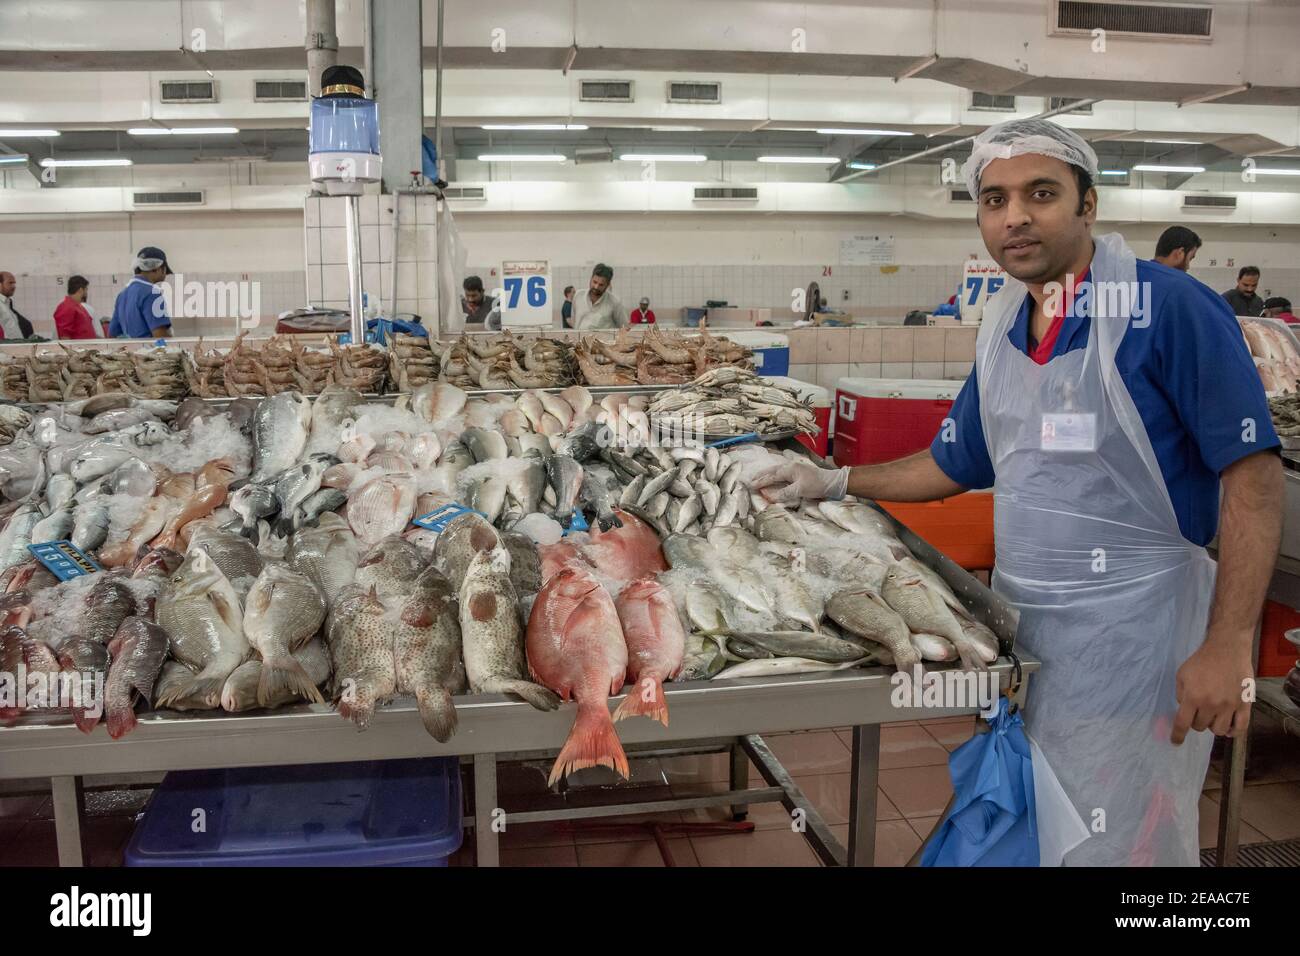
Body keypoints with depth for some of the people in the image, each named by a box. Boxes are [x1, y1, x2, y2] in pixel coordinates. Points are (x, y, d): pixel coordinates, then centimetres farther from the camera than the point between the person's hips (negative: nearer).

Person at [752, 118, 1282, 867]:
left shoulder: (1169, 308, -14)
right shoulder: (1001, 332, 7)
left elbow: (1252, 473, -16)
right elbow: (954, 466, 17)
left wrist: (1228, 647, -21)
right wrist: (833, 483, 11)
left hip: (1131, 632, -6)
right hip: (1016, 619, 7)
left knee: (1112, 846, 6)